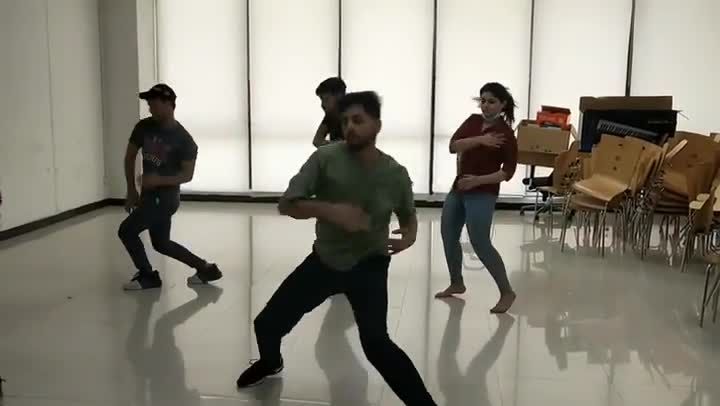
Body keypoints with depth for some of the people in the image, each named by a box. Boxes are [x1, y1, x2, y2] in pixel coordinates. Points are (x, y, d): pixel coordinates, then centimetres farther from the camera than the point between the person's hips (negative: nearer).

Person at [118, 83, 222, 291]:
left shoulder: (183, 139, -15)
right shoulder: (144, 127, 0)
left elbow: (187, 175, -13)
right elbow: (129, 157, 9)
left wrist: (160, 180, -28)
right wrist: (131, 191, 6)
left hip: (165, 197, -7)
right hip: (149, 194, 7)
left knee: (126, 230, -10)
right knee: (161, 243, 16)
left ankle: (147, 275, 8)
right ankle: (206, 268, 26)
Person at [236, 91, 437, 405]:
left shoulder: (396, 174, -10)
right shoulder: (326, 158, -14)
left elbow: (408, 215, 9)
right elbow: (286, 204, -17)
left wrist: (409, 236, -14)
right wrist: (330, 209, -33)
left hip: (368, 266, -2)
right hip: (323, 261, 3)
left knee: (376, 344, -23)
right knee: (267, 323, 10)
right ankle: (270, 362, 46)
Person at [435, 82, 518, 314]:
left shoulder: (506, 133, -11)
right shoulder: (473, 121, 6)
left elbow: (508, 172, -13)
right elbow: (453, 146, -8)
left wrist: (478, 180, -24)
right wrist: (480, 139, -22)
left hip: (483, 194, -7)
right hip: (458, 188, 7)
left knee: (480, 244, -11)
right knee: (448, 236, 14)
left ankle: (507, 292, 3)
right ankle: (456, 283, 33)